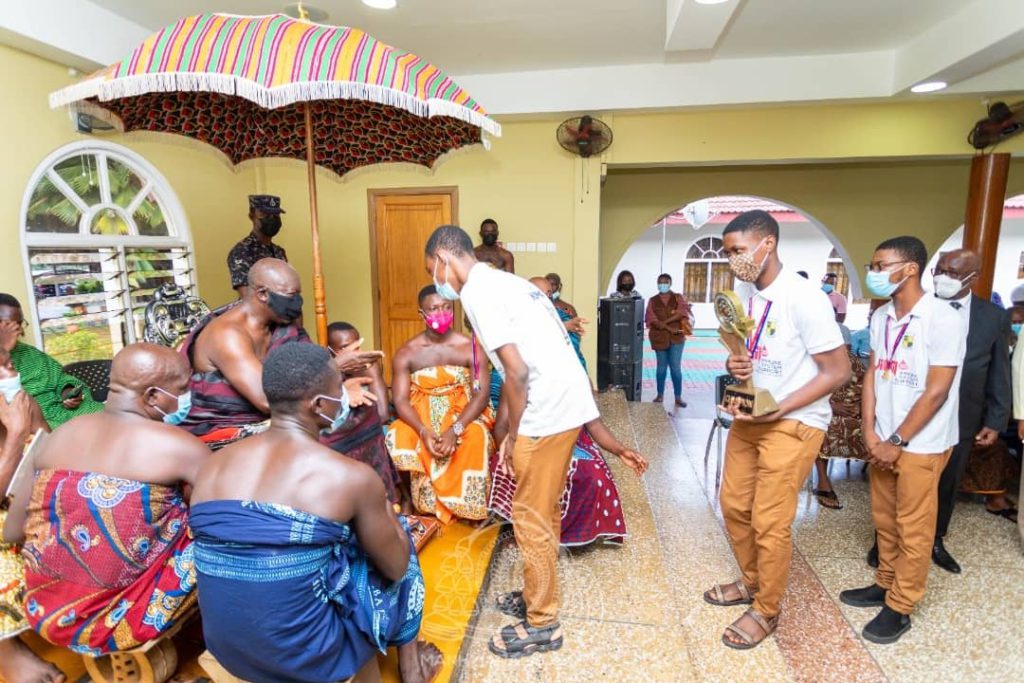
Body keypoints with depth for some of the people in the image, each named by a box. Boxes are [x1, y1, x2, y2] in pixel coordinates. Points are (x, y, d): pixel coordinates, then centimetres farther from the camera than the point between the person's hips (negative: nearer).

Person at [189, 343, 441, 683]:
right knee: (399, 539, 17)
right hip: (305, 656, -5)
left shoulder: (212, 465, -4)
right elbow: (396, 568, -4)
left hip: (225, 650, 6)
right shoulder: (351, 476, -19)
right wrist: (383, 512, 15)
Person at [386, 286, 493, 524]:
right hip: (420, 417, 1)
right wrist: (423, 431, -28)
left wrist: (455, 430, -28)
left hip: (462, 415, -1)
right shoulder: (406, 353, -4)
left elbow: (481, 395, -13)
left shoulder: (470, 347, -7)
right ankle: (409, 499, -5)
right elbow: (401, 400, -9)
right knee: (397, 435, -29)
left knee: (476, 437, -33)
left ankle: (467, 505, -9)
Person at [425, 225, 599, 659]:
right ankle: (540, 592, 39)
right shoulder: (501, 282, 17)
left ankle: (542, 625, 22)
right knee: (544, 511, 21)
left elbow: (518, 371, -20)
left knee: (531, 517, 5)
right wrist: (503, 422, 26)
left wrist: (512, 435, -8)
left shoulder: (478, 293, -13)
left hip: (548, 411, -10)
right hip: (566, 401, 10)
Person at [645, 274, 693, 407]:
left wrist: (664, 322, -17)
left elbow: (682, 312, -12)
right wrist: (669, 328, -17)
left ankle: (678, 397, 7)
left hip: (676, 337, -1)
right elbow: (651, 319, -7)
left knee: (676, 367, -1)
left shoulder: (678, 297, 5)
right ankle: (660, 395, 19)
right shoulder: (653, 300, 6)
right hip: (659, 337, 1)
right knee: (662, 366, 8)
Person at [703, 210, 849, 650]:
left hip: (794, 424, -7)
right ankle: (751, 582, 39)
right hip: (749, 417, 7)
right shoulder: (742, 293, 2)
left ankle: (766, 611, 24)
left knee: (770, 522, 1)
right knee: (734, 506, 16)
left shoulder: (804, 298, -20)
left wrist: (778, 409, -23)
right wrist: (733, 364, -9)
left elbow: (838, 370, -17)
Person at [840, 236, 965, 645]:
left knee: (913, 528, 7)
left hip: (921, 444, -6)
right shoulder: (881, 317, 4)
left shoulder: (942, 319, -16)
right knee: (884, 519, 17)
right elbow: (872, 374, 6)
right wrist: (870, 432, -2)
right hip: (884, 440, 6)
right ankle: (885, 584, 34)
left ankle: (900, 607, 21)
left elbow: (937, 391, -17)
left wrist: (897, 442, -14)